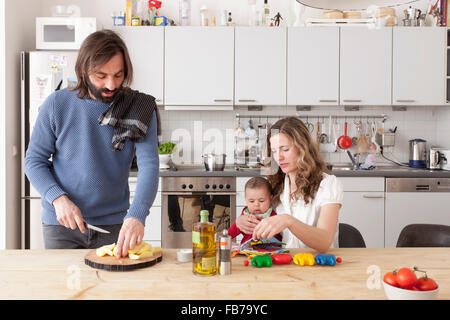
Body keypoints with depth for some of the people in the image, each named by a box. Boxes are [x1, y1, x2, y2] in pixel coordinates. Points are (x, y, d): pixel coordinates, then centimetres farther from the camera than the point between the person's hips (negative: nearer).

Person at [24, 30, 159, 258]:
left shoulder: (139, 109, -7)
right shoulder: (57, 104, -6)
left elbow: (149, 164, -17)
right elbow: (34, 161, -1)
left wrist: (136, 216, -32)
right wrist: (58, 198, -18)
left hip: (114, 224, 0)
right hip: (61, 224, 0)